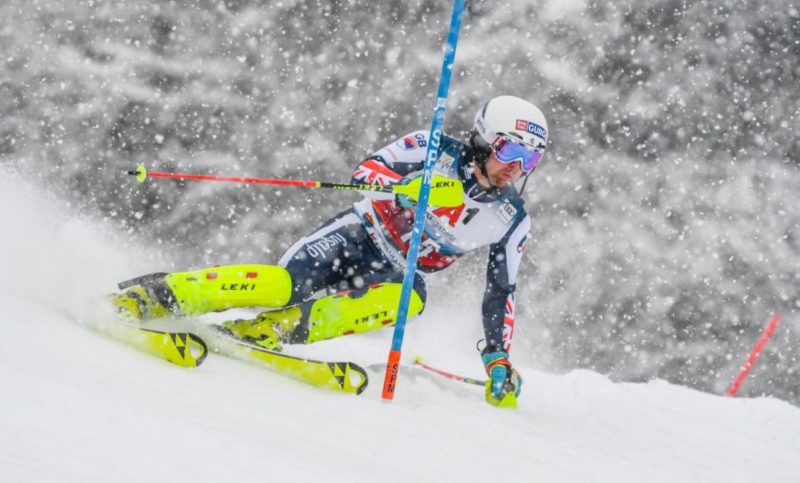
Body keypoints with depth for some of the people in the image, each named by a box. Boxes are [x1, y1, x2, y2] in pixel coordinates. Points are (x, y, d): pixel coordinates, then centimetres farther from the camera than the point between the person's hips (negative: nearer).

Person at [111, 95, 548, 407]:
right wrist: (404, 185, -40)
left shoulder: (511, 220, -2)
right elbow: (368, 169, -18)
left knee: (409, 300, -34)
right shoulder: (437, 150, -10)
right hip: (359, 237, -2)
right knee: (285, 283, -28)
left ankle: (278, 329, -35)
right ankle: (155, 295, -19)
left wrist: (498, 358, -4)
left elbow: (501, 291, 4)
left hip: (399, 276, 2)